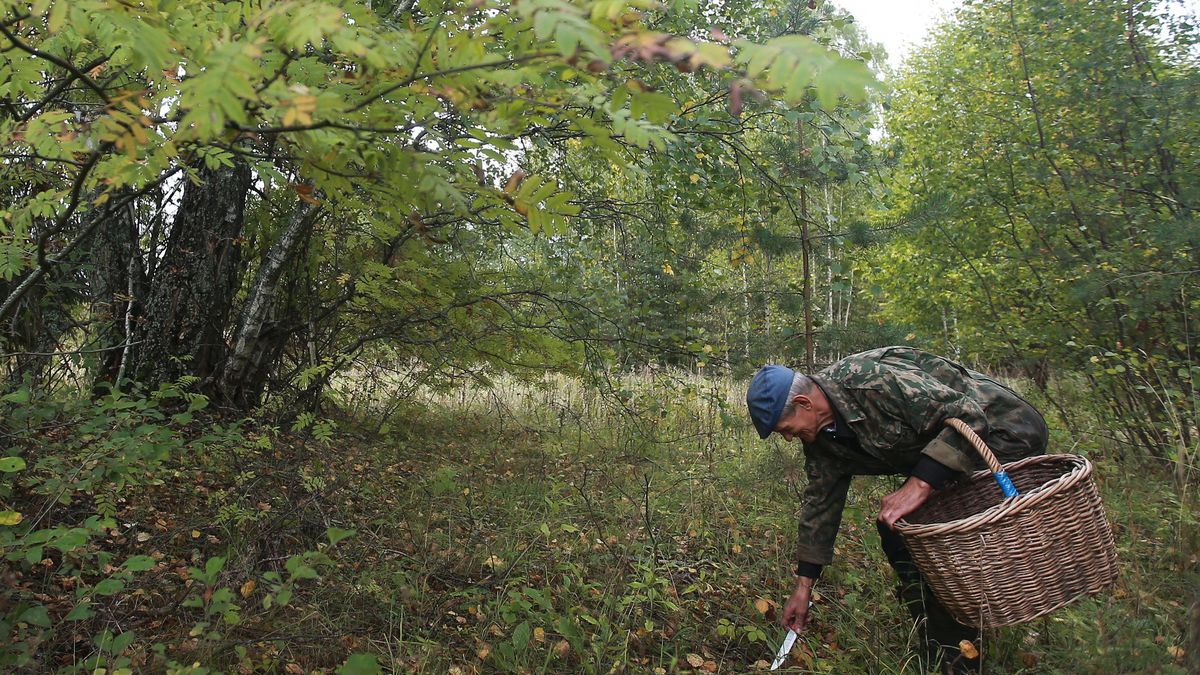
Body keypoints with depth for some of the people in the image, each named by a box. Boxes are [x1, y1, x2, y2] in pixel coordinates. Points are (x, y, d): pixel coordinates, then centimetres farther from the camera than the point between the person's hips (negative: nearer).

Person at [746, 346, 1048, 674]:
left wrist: (919, 485, -37)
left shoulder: (874, 380, -32)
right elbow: (821, 501, 6)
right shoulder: (818, 436, -3)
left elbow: (968, 415, -31)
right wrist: (804, 585, 9)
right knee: (896, 529, 3)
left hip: (1005, 433, -9)